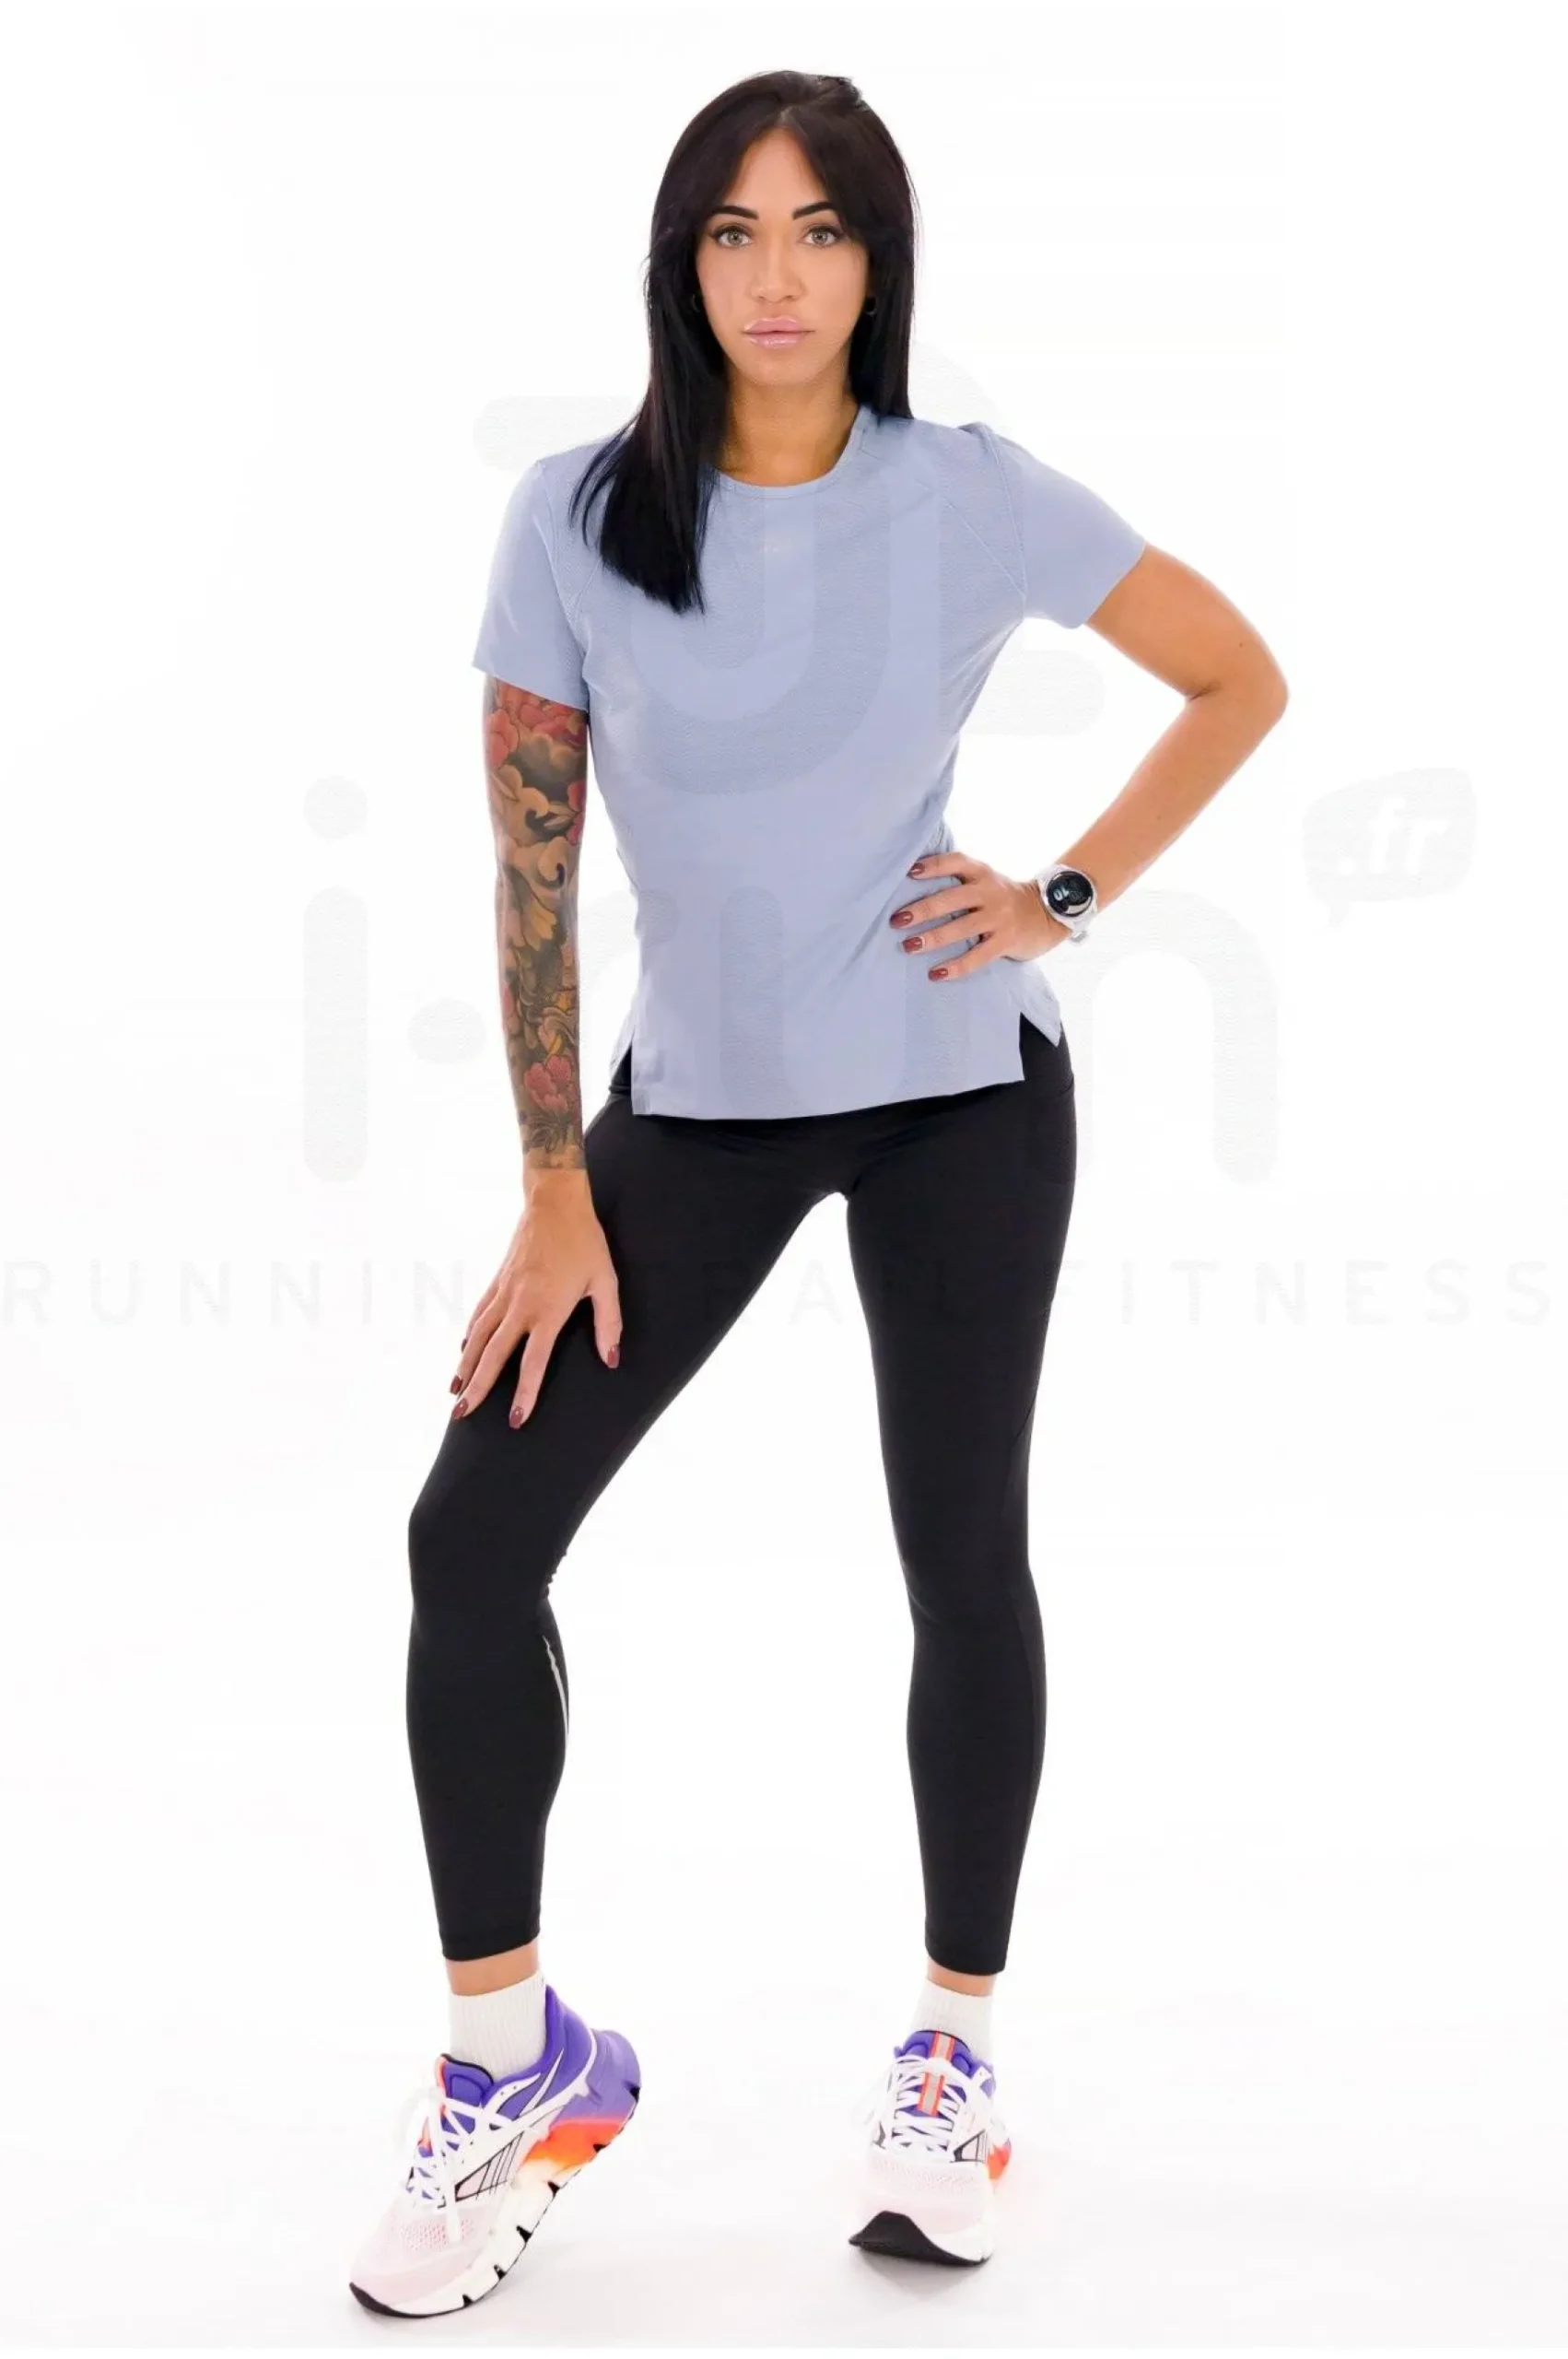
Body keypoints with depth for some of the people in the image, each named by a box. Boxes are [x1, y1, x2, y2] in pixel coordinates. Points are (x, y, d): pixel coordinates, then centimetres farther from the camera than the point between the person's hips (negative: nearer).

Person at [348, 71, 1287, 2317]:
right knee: (474, 1534, -7)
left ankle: (955, 2052, 25)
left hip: (960, 1092, -1)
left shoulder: (974, 496, -7)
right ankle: (515, 2057, 10)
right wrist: (553, 1190, -7)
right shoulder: (579, 514, -6)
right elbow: (530, 862, -5)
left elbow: (1242, 681, 5)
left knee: (964, 1559, 5)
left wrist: (1068, 894, -5)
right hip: (696, 1097, 1)